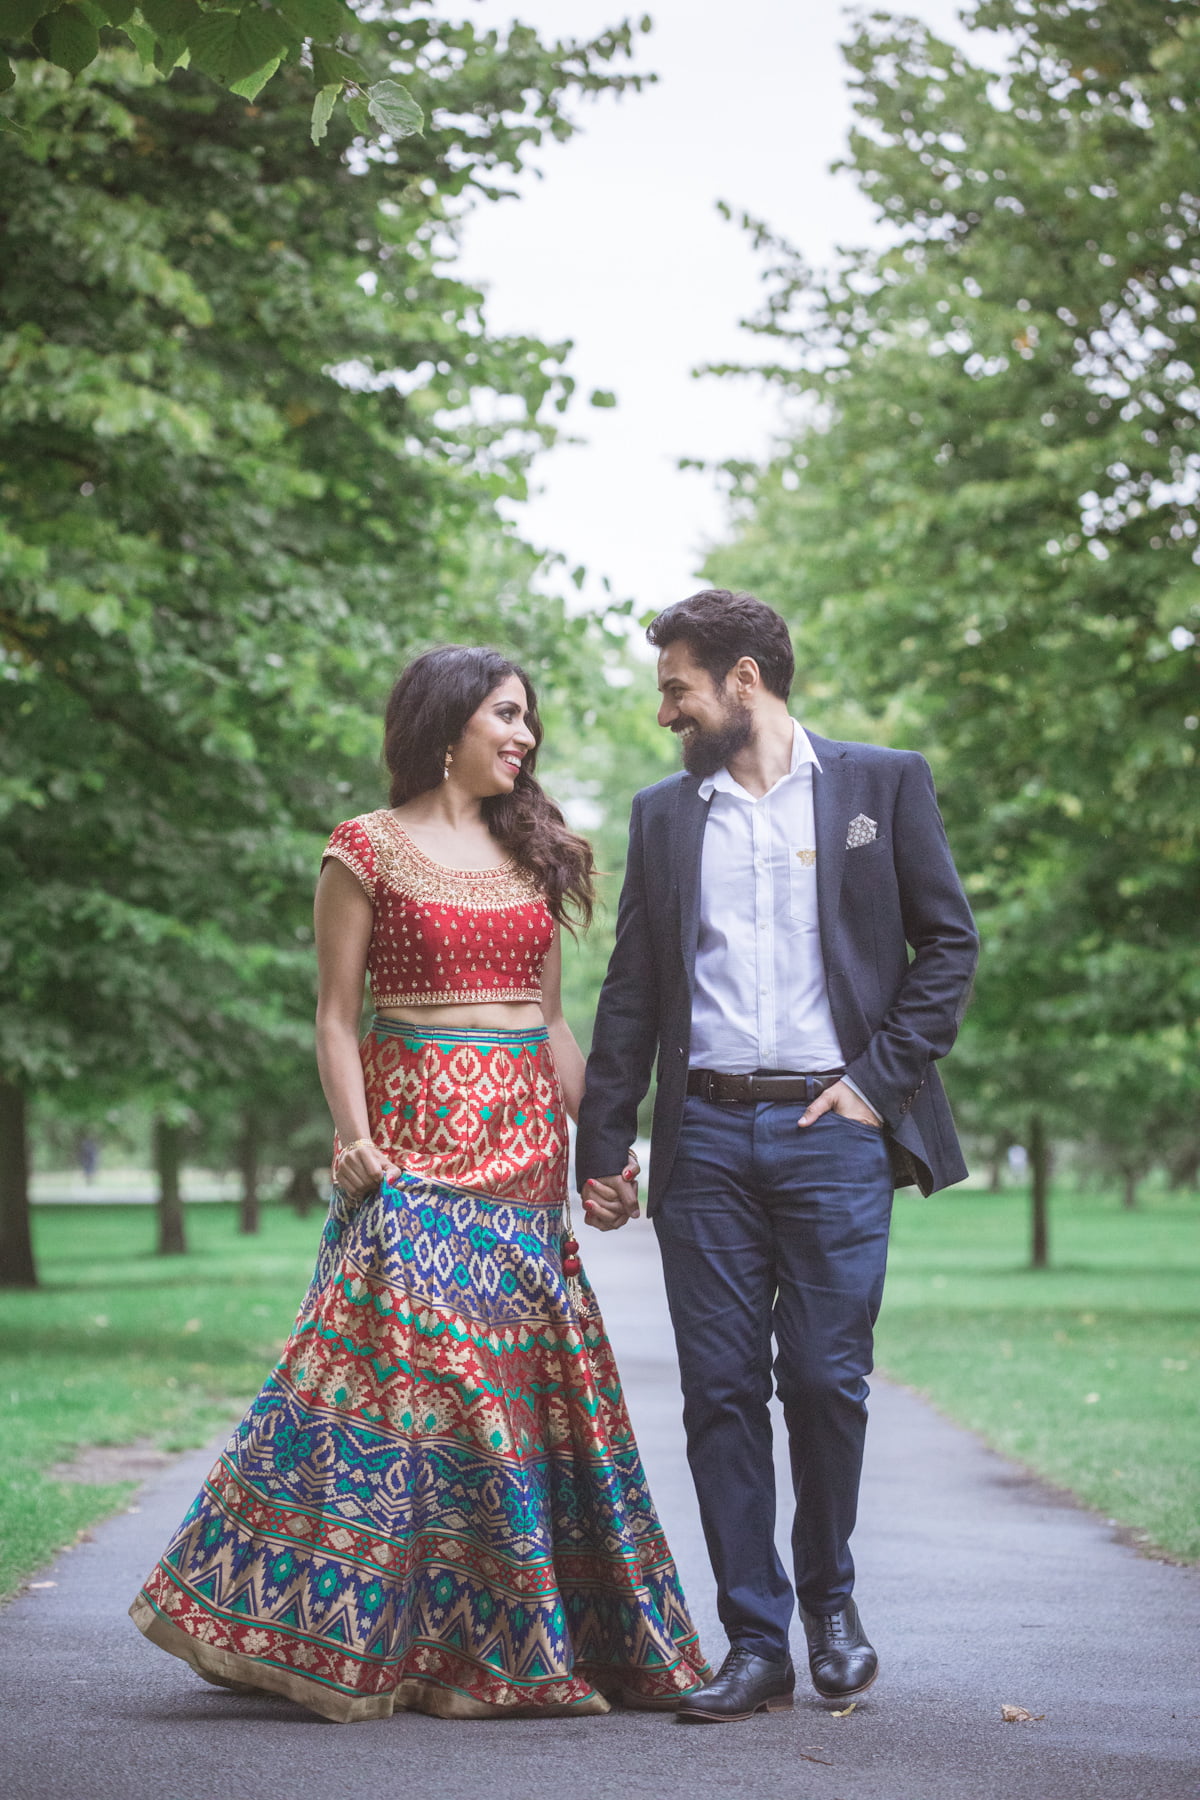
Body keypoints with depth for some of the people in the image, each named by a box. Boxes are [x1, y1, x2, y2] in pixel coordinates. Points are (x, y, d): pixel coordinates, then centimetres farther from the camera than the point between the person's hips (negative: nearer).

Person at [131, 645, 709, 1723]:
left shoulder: (530, 855, 15)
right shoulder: (369, 850, 0)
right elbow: (338, 1014, -3)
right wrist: (353, 1136, -15)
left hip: (526, 1147, 5)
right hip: (418, 1136, -5)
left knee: (529, 1380, 2)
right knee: (405, 1360, -12)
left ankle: (511, 1644, 9)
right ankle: (339, 1630, -2)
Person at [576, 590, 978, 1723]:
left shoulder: (882, 783, 7)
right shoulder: (663, 814, 15)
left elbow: (949, 942, 5)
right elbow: (632, 990, 16)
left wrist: (879, 1079, -5)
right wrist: (600, 1145, 10)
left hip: (830, 1130, -3)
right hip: (705, 1136, 3)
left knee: (826, 1379, -4)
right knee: (720, 1391, -1)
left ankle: (828, 1597, 21)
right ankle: (755, 1643, 7)